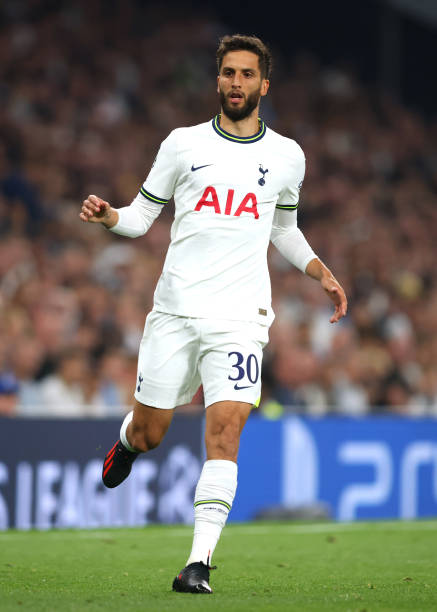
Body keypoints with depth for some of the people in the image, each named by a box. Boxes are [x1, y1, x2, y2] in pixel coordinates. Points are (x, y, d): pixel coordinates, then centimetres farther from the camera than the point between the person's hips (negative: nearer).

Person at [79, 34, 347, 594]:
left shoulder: (286, 156, 10)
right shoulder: (184, 144, 6)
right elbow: (142, 216, 10)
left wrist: (321, 273, 13)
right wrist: (107, 216, -11)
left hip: (240, 316, 0)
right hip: (175, 310, 0)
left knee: (224, 432, -16)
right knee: (148, 433, 5)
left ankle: (199, 562, -16)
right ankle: (126, 441, 44)